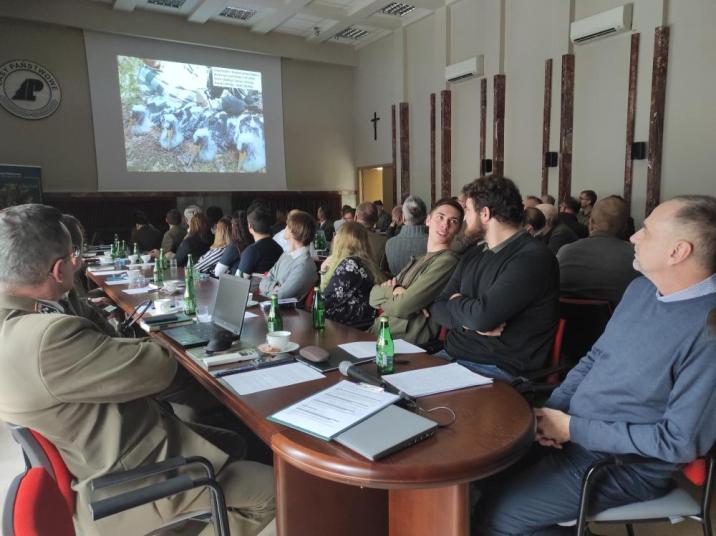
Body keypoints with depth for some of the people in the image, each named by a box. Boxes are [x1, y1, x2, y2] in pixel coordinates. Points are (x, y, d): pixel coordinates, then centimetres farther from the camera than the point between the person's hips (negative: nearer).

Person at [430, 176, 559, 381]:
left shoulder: (533, 258, -14)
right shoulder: (474, 255, 14)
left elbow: (482, 316, -24)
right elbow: (438, 307, 9)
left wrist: (456, 301, -2)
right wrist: (469, 321, -12)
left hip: (500, 369, -7)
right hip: (452, 356, 8)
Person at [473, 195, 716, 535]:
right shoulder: (642, 287, 3)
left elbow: (679, 441, -24)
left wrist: (573, 429, -19)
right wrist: (552, 407, -4)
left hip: (625, 465, -7)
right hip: (573, 429, 8)